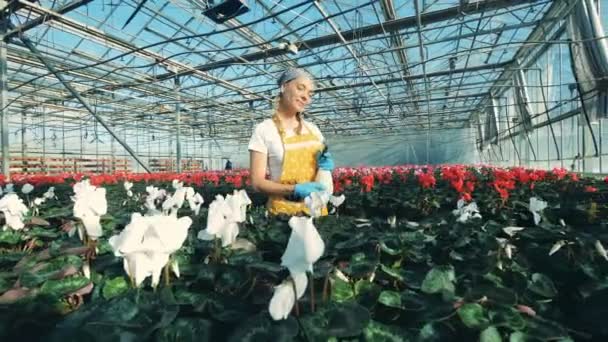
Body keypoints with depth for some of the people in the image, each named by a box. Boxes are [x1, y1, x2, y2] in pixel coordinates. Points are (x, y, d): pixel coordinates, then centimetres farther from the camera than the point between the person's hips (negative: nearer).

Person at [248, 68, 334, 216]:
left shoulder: (313, 129, 5)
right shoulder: (264, 130, -9)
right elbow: (257, 182, -11)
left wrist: (326, 164, -6)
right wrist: (295, 189, -24)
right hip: (283, 210, -4)